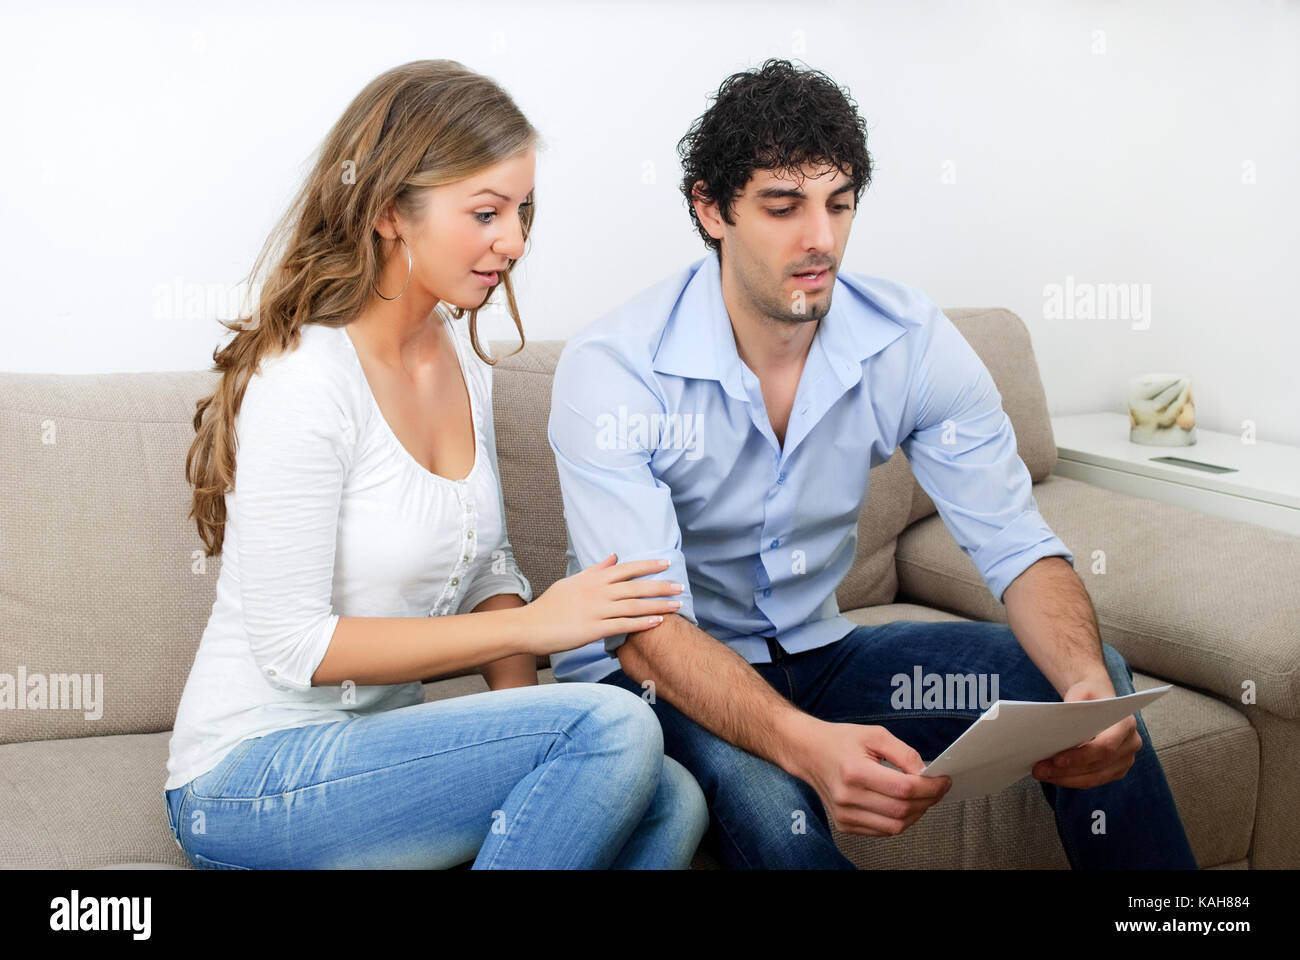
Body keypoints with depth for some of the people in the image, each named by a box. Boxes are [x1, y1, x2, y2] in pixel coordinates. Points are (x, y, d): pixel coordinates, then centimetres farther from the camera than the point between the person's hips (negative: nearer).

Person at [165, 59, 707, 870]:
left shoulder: (464, 355, 6)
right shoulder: (303, 382, -20)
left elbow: (488, 570, 11)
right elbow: (295, 645, -19)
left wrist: (527, 739, -4)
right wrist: (531, 625, -19)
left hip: (375, 745, 7)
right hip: (251, 776, -7)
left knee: (672, 802, -16)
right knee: (614, 727, -25)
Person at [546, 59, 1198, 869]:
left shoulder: (911, 341, -8)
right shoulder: (611, 369, -21)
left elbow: (1019, 546, -10)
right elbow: (645, 627, -29)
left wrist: (1088, 685, -32)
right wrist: (804, 742, -47)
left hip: (814, 652, 5)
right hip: (651, 676, -4)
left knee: (1094, 685, -10)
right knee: (773, 809, -38)